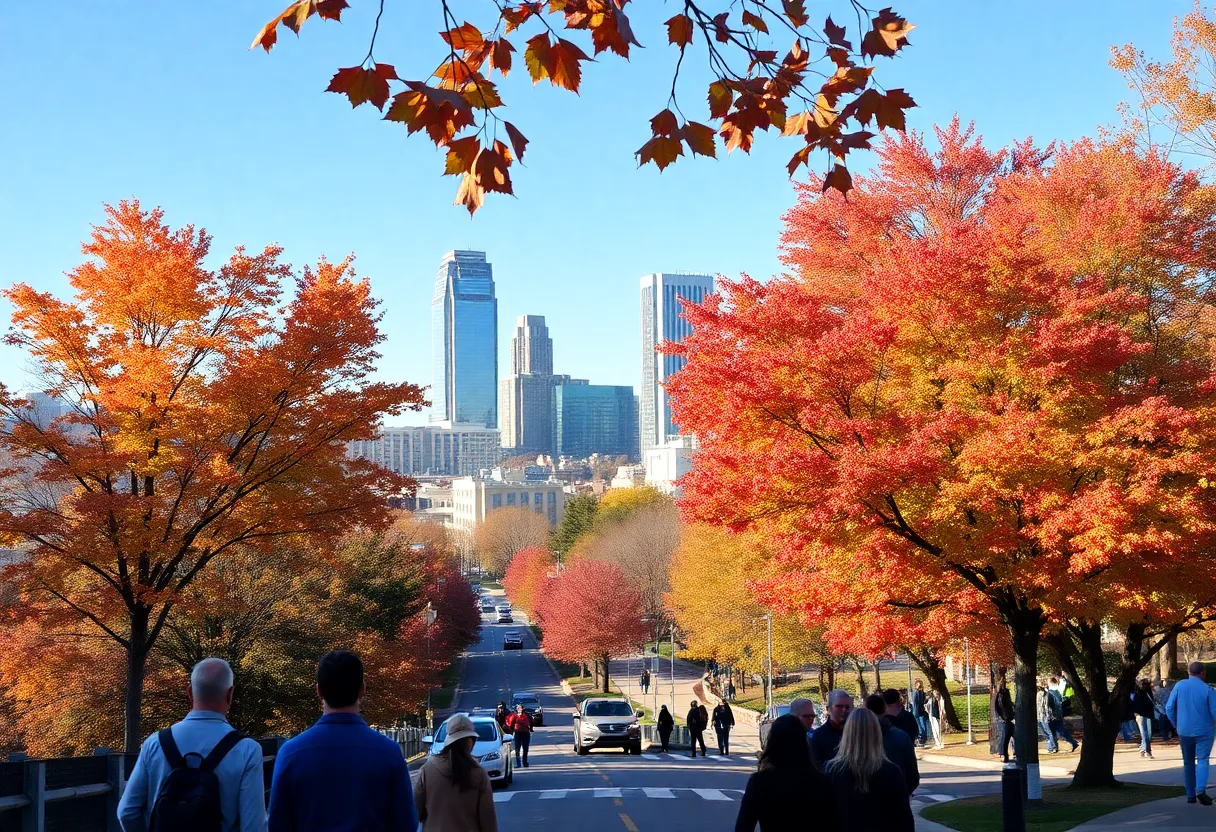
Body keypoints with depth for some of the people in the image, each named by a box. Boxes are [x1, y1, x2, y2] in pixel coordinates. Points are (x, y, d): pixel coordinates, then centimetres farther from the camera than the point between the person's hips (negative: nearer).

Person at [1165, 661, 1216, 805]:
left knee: (1188, 762, 13)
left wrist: (1176, 725, 12)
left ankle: (1190, 795, 16)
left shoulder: (1179, 686, -3)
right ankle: (1200, 789, -24)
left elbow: (1169, 708, -2)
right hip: (1203, 732, -3)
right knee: (1202, 760, -3)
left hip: (1184, 732, 3)